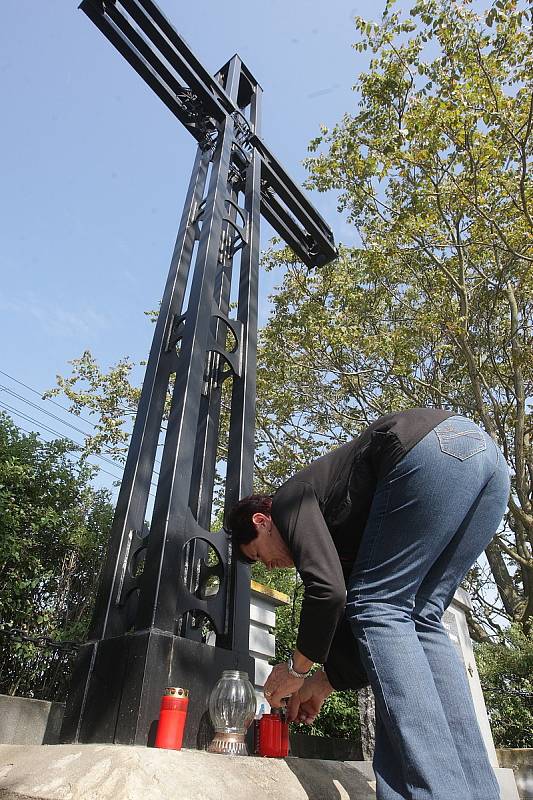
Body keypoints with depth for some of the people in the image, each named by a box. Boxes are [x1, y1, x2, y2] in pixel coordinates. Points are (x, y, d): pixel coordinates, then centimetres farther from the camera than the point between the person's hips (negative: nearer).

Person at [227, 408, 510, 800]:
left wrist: (298, 667, 9)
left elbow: (327, 588, -8)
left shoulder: (290, 499, 7)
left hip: (437, 447, -10)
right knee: (419, 621, 10)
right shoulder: (339, 531, 29)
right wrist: (326, 681, 32)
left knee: (378, 609, -3)